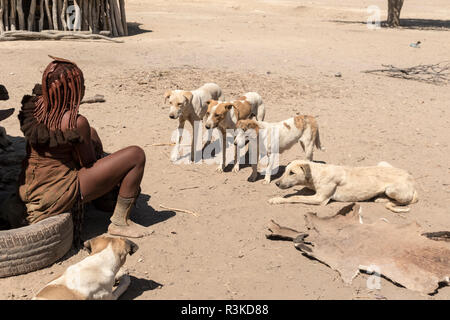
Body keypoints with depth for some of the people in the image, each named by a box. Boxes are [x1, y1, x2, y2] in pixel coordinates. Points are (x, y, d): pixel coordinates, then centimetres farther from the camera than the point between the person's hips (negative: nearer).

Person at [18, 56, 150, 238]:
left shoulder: (35, 105, -2)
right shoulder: (76, 122, -23)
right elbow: (88, 162, -9)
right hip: (59, 194, -9)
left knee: (91, 134, 28)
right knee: (136, 155, -10)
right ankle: (120, 222, 1)